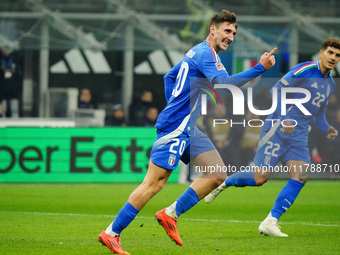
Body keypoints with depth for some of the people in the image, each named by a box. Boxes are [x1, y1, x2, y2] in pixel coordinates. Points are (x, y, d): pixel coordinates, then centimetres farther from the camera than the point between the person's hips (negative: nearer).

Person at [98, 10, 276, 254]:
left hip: (188, 128, 10)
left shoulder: (198, 52, 18)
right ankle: (112, 233, -4)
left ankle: (170, 214, 7)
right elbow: (224, 83, -26)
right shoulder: (205, 53, -13)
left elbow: (169, 77, 29)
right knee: (154, 183, -10)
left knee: (217, 175, 2)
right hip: (175, 127, -10)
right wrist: (260, 68, -28)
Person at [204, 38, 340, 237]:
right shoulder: (305, 70, -7)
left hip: (299, 136, 7)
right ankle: (224, 183, 17)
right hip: (278, 129, -7)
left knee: (300, 177, -15)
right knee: (260, 177, -12)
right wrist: (285, 119, -21)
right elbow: (277, 89, -12)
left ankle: (270, 223, -12)